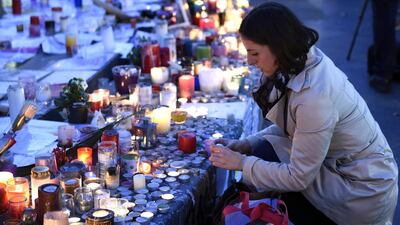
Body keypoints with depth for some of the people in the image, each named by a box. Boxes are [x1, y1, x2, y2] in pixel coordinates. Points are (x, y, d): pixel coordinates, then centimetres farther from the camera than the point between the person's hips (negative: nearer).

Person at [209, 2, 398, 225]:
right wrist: (244, 145, 0)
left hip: (363, 193, -8)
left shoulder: (314, 96, -31)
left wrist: (242, 163, -14)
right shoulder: (305, 60, -5)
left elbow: (299, 178, -23)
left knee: (263, 156, -10)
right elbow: (292, 127, 9)